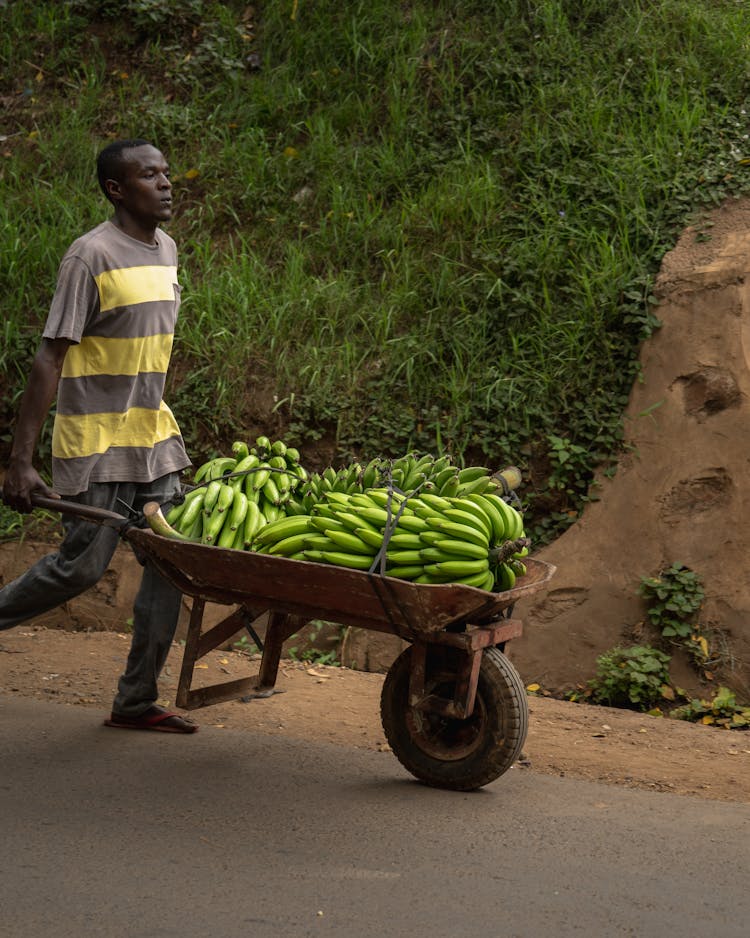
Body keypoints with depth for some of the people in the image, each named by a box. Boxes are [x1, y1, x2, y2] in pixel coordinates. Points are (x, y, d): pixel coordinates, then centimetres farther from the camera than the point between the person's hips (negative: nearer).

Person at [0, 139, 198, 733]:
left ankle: (136, 701, 11)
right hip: (95, 444, -7)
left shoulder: (165, 249, 10)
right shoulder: (92, 255, -14)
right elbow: (51, 357, -17)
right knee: (83, 566, -6)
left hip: (153, 438, 7)